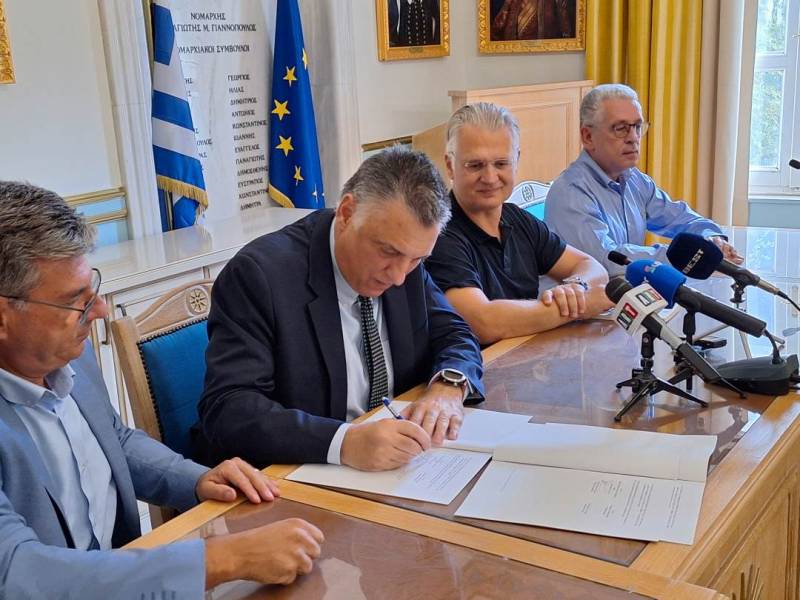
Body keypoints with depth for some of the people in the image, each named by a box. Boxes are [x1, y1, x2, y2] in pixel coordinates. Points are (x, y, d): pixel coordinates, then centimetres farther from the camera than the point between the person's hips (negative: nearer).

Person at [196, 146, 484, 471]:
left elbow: (454, 335, 9)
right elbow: (227, 410, -22)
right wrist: (345, 441, -34)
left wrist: (448, 386, -13)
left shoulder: (404, 261, 0)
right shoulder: (259, 273, -17)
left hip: (396, 472, 4)